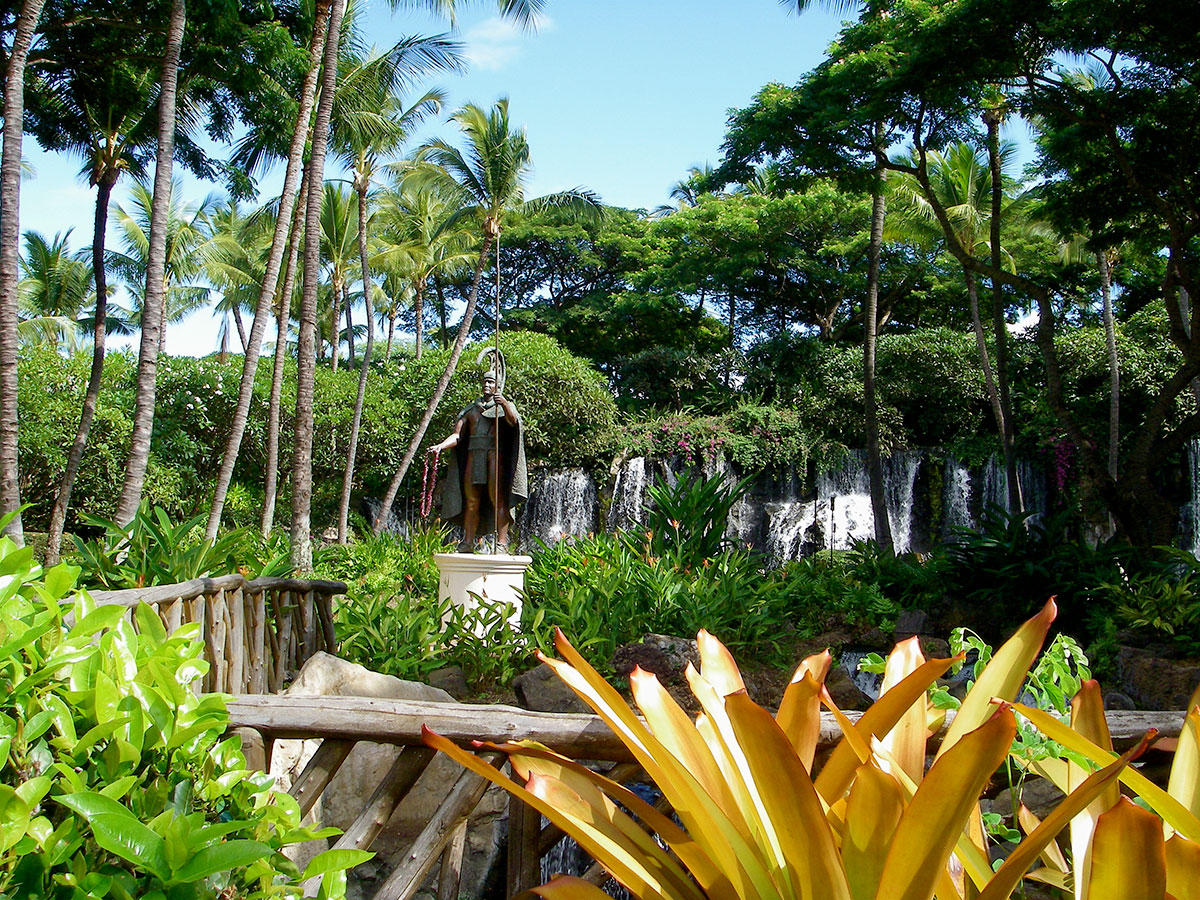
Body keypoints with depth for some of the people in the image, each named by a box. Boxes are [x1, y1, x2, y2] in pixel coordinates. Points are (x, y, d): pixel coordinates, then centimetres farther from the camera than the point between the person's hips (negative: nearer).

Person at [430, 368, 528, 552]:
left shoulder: (505, 406, 13)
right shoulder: (471, 410, 23)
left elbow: (513, 422, -11)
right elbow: (457, 435, 14)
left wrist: (505, 404, -29)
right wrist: (441, 446, -5)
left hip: (495, 454, -4)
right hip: (474, 455, 4)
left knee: (497, 499, -12)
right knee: (471, 501, 1)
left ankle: (502, 543, -16)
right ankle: (468, 543, 4)